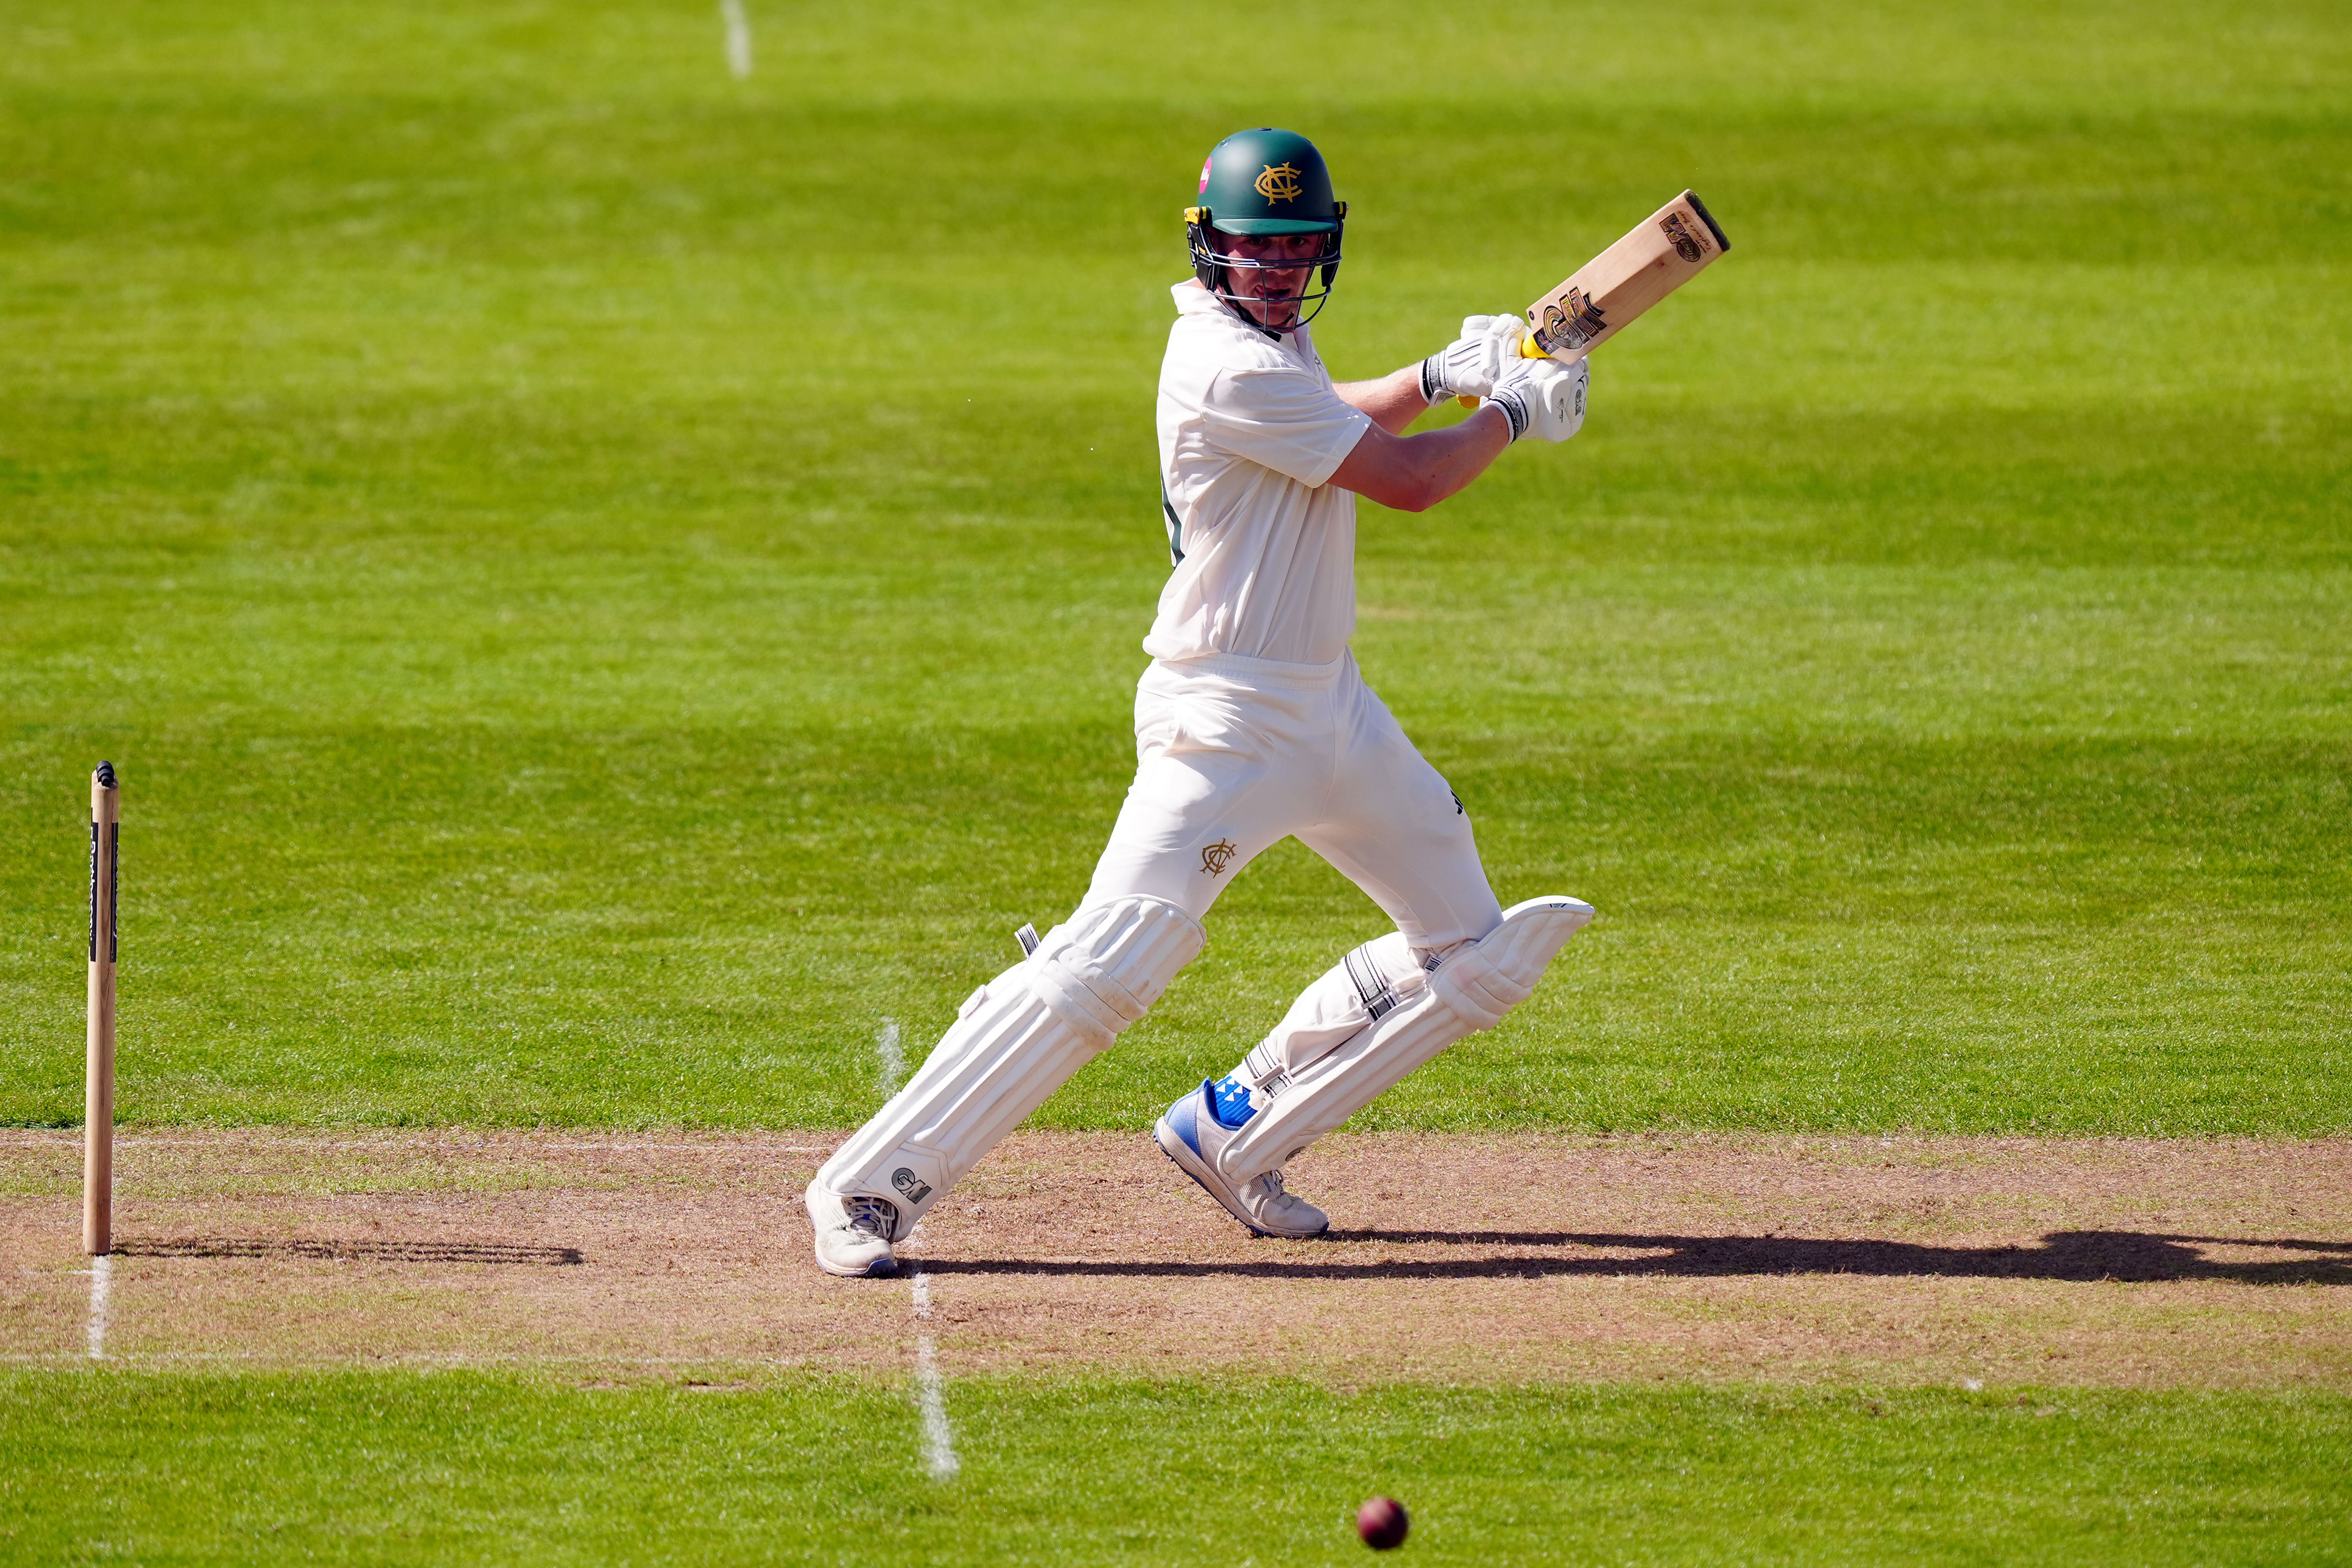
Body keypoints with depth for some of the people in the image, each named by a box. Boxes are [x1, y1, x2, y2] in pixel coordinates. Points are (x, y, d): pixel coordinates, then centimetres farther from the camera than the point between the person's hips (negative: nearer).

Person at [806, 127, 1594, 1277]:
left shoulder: (1267, 341, 10)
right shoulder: (1227, 369, -20)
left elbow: (1327, 425, 33)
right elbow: (1407, 481, -17)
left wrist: (1437, 378, 16)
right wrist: (1511, 414, 0)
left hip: (1328, 705, 10)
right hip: (1226, 724, -10)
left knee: (1476, 959, 11)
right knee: (1110, 965, -20)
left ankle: (1233, 1137, 18)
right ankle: (872, 1187, -15)